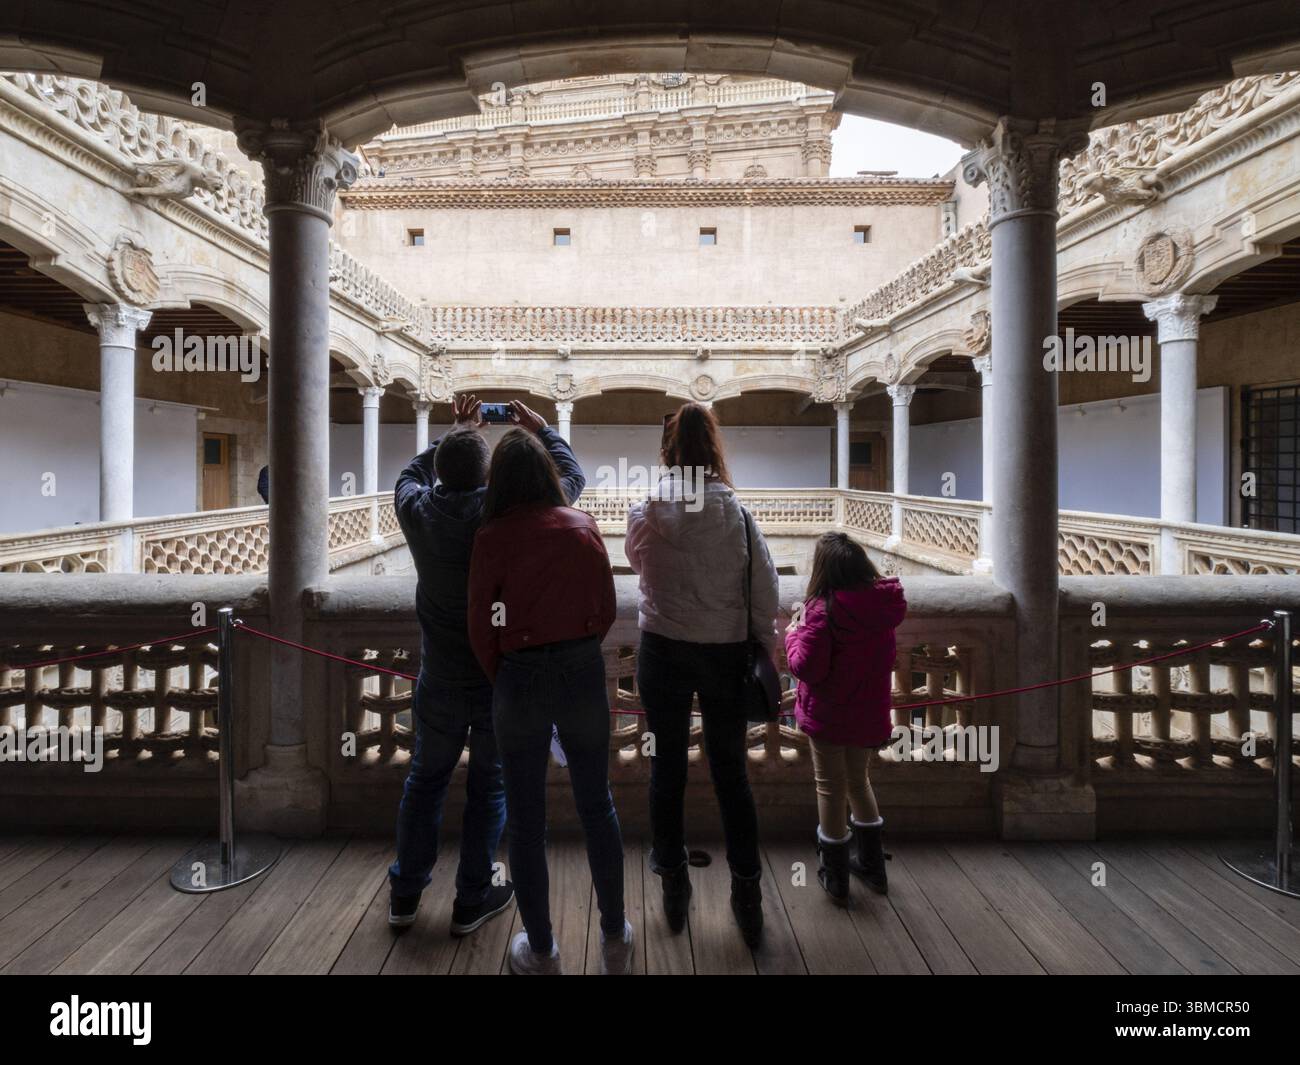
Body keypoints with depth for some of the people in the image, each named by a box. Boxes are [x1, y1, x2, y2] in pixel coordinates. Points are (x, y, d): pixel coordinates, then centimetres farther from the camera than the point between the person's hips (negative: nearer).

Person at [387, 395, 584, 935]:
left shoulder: (418, 511, -11)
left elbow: (412, 472, 14)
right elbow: (572, 476, -3)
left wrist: (454, 433, 19)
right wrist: (540, 429, 10)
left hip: (440, 680, 3)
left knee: (424, 779, 21)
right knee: (489, 787, 14)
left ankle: (404, 894, 35)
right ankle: (472, 901, 28)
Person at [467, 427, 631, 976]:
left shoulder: (492, 537, -9)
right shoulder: (584, 526, -2)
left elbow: (481, 627, -5)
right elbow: (606, 609, 3)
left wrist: (503, 679, 10)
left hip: (521, 678, -2)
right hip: (584, 671, 3)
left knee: (525, 819, 14)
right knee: (597, 806, 18)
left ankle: (540, 952, 29)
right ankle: (615, 940, 32)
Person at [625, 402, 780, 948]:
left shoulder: (645, 512, -8)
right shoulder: (735, 510, -11)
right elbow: (765, 587, -7)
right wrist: (764, 646, 6)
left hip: (663, 651, 0)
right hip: (726, 652, 0)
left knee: (667, 767, 14)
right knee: (731, 771, 12)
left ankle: (674, 886, 29)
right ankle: (747, 893, 22)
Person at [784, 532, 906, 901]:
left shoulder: (823, 610, -23)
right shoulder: (883, 604, -3)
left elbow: (807, 668, -23)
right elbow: (879, 659, 9)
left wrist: (794, 635, -8)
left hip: (828, 717, -5)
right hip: (869, 715, 6)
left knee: (830, 788, 11)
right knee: (858, 780, 25)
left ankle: (835, 876, 24)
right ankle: (872, 864, 36)